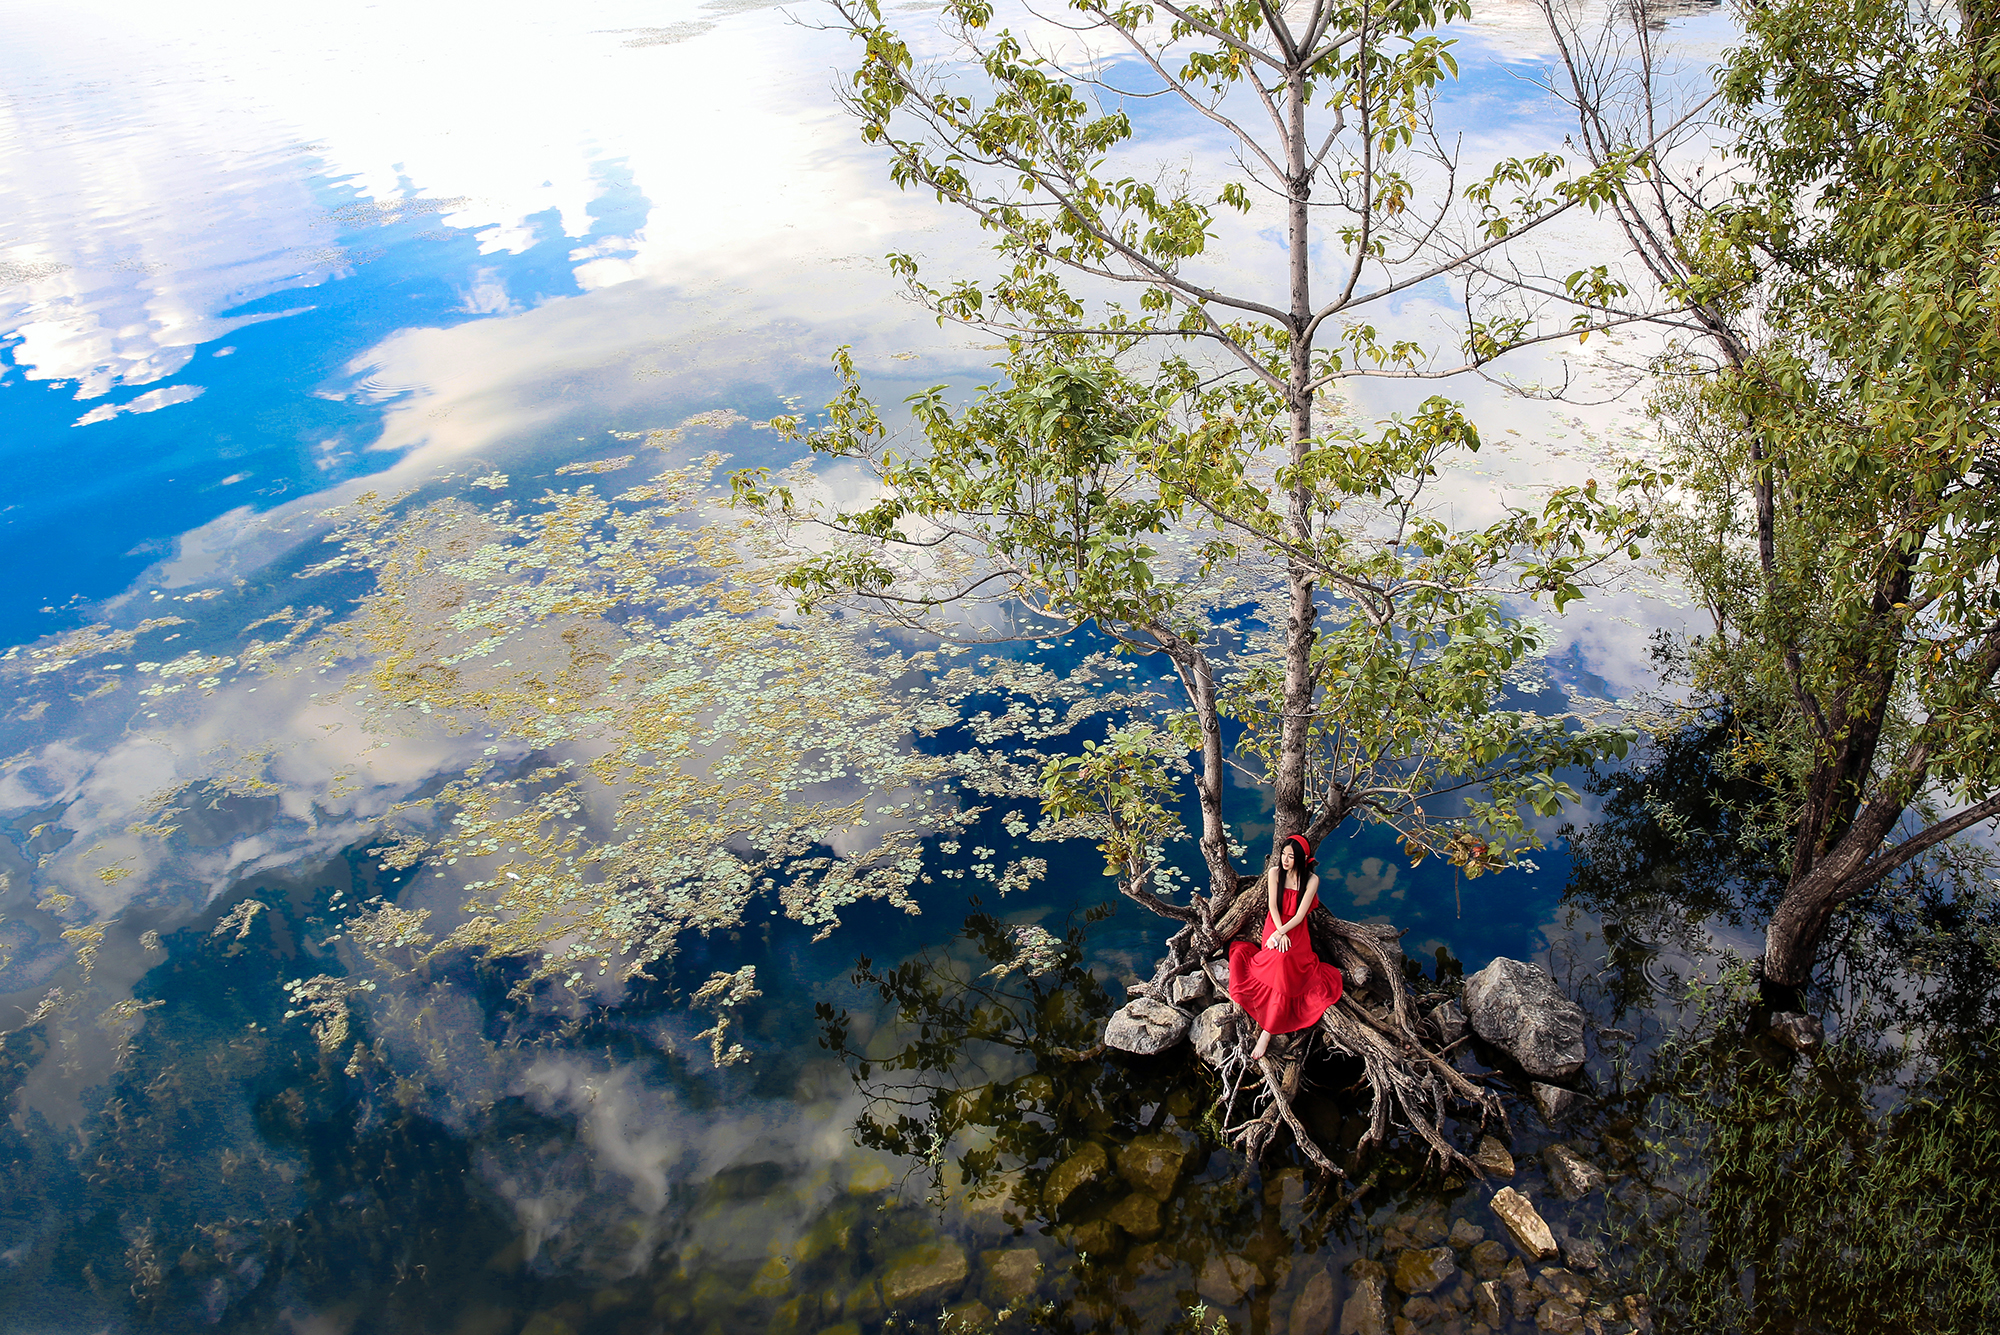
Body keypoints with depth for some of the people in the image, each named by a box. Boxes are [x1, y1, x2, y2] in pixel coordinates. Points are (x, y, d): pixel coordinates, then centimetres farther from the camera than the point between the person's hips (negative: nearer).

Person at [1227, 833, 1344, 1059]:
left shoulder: (1311, 880, -5)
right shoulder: (1275, 873, 0)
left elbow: (1300, 915, -9)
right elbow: (1273, 907, -4)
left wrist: (1282, 933, -21)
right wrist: (1279, 933, -17)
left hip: (1297, 931, -2)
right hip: (1275, 926, 2)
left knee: (1284, 961, -26)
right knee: (1280, 959, -30)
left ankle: (1268, 1031, -24)